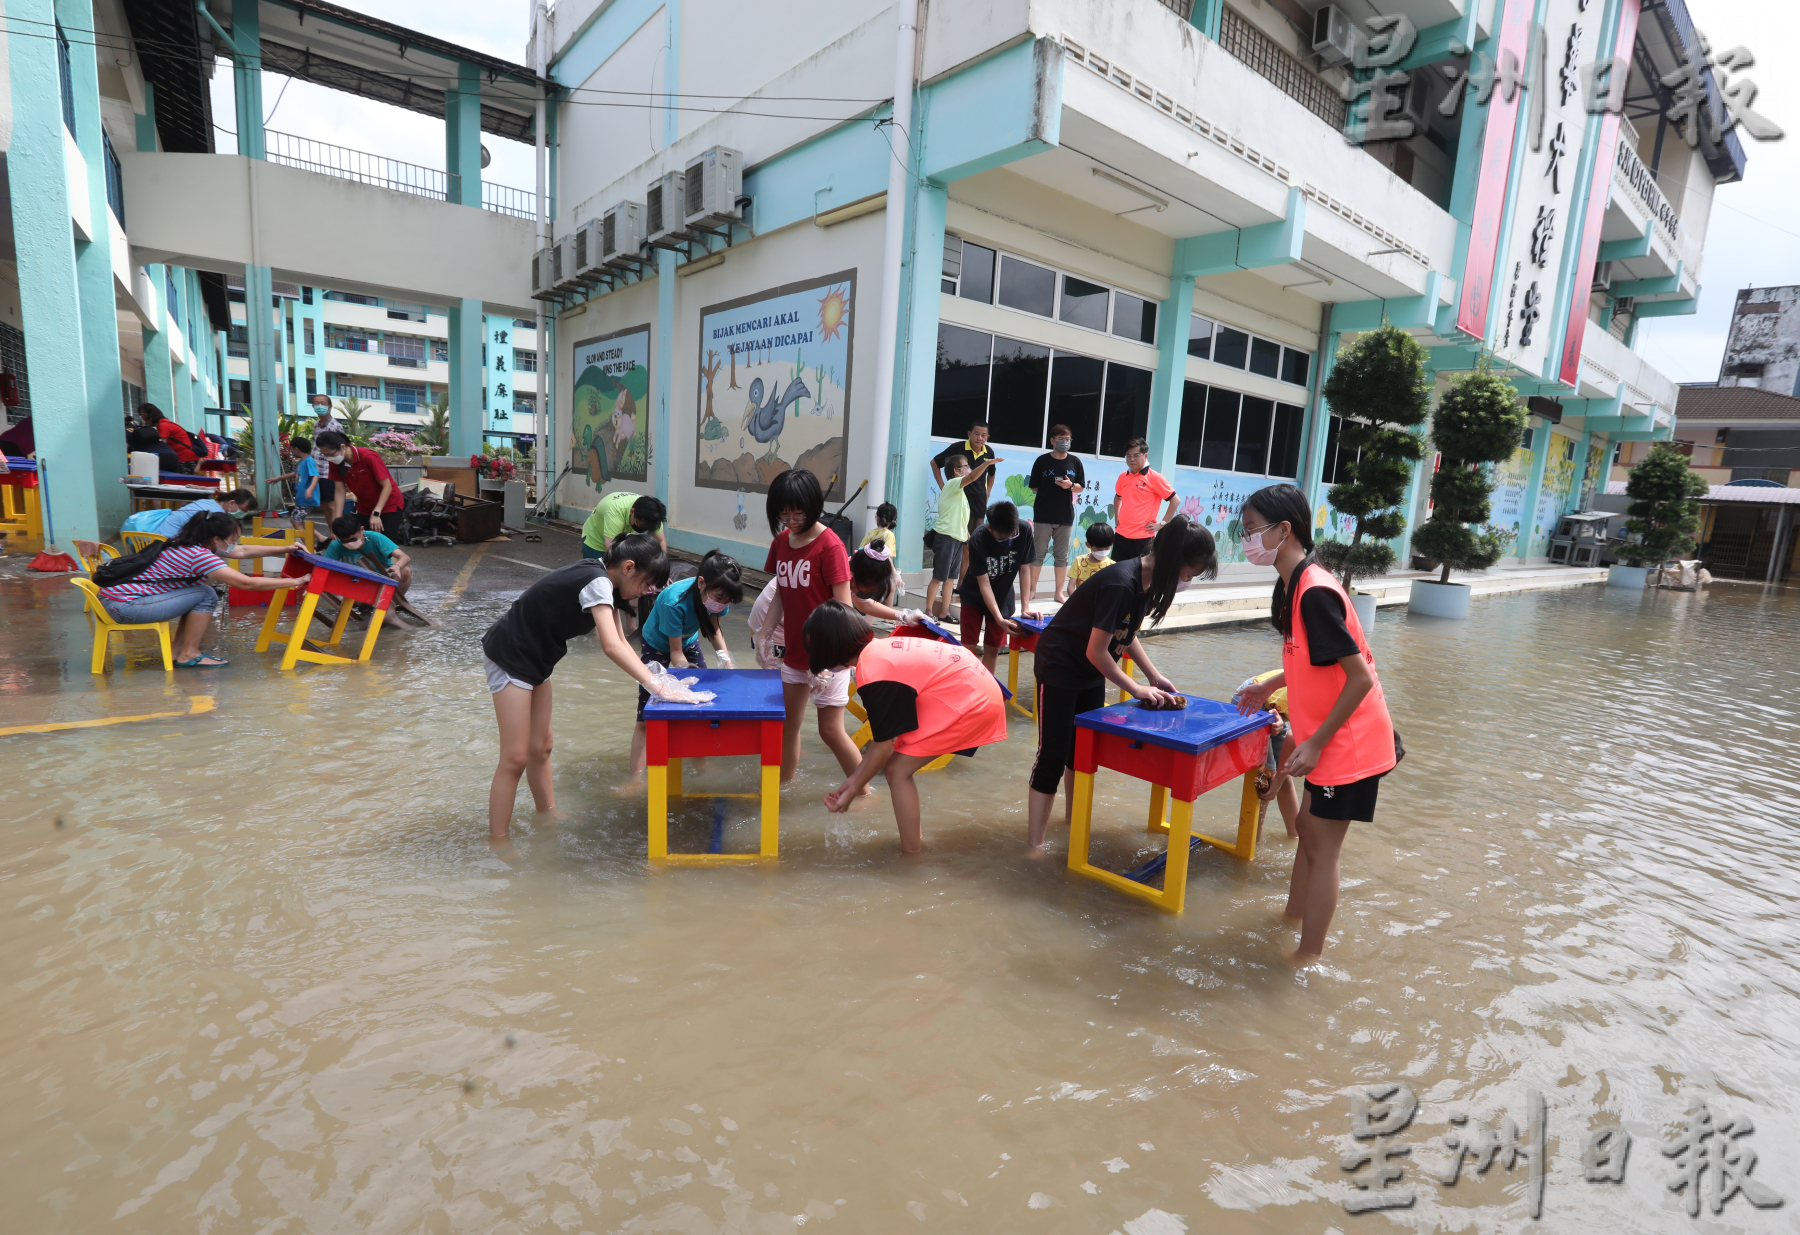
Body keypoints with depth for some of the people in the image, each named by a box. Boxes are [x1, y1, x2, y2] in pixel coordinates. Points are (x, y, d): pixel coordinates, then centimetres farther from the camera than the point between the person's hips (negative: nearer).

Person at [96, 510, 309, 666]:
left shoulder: (190, 542, 5)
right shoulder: (200, 556, -23)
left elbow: (243, 551, 14)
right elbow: (248, 583, -23)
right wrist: (296, 581, -17)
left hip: (120, 593, 9)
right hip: (124, 605, -9)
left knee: (198, 590, 10)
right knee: (206, 596, -10)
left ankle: (177, 652, 12)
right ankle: (188, 656, -1)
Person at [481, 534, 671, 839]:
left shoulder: (603, 581, 5)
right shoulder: (597, 581, -24)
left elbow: (620, 642, 2)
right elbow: (611, 646, -35)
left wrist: (654, 678, -8)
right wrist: (654, 684, -36)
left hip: (536, 659, 10)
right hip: (509, 656, -10)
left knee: (540, 747, 18)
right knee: (515, 757, -5)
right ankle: (497, 843, 4)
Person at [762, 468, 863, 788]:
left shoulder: (829, 545, -16)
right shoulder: (781, 542, 5)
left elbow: (843, 607, -17)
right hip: (794, 651, 7)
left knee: (831, 730, 1)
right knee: (787, 723, 16)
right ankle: (784, 786, 34)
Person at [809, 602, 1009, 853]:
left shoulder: (873, 674, -20)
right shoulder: (878, 649, 7)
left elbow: (883, 747, -12)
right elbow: (883, 734, 11)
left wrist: (852, 791, 0)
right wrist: (854, 779, 14)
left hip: (971, 703, -9)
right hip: (974, 689, 9)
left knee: (898, 770, -4)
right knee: (898, 763, 13)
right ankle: (913, 839, 25)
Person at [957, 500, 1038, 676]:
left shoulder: (1024, 530, -22)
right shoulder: (978, 539, -28)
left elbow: (1024, 569, -12)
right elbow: (984, 583, -25)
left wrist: (1026, 607, -18)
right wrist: (999, 618, -31)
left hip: (1002, 597, 2)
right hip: (975, 596, -2)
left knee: (993, 649, 6)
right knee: (968, 647, -5)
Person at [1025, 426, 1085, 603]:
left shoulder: (1075, 462, 4)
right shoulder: (1042, 461, -2)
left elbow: (1081, 487, 9)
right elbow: (1033, 486, 5)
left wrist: (1071, 485, -9)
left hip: (1065, 516, 2)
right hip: (1042, 515, -2)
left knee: (1062, 555, 7)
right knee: (1038, 553, 2)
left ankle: (1059, 592, 15)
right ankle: (1031, 590, 12)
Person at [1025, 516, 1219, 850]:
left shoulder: (1147, 580, -3)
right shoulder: (1120, 584, -31)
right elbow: (1096, 652, -25)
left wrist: (1154, 676, 4)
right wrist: (1136, 688, -15)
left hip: (1090, 673, 9)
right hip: (1059, 667, -9)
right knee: (1053, 755, -6)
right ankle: (1035, 846, 0)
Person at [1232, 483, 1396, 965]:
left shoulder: (1314, 592, -25)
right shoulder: (1293, 585, 4)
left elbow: (1360, 677, -26)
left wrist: (1315, 742, -22)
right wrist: (1271, 685, 16)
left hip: (1348, 741, -9)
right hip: (1332, 738, 9)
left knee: (1321, 849, 2)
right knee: (1307, 826, 22)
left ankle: (1307, 957, 17)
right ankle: (1294, 914, 41)